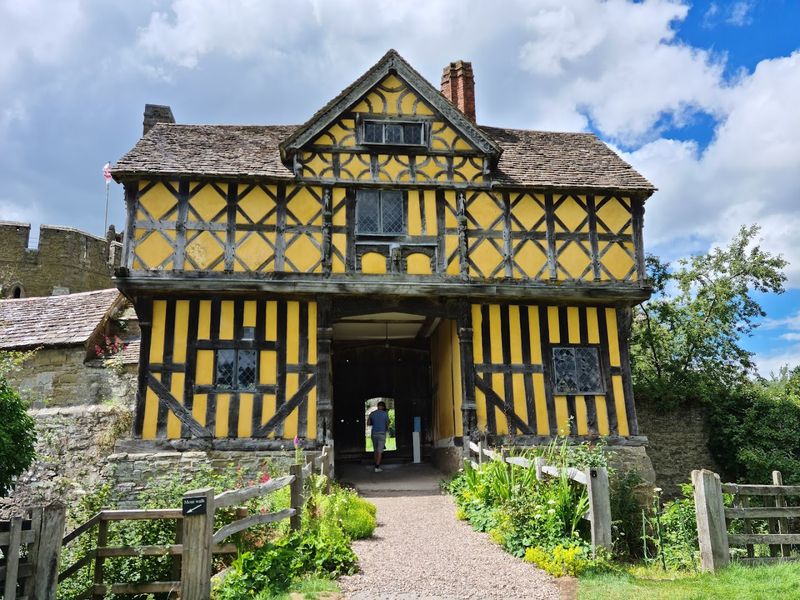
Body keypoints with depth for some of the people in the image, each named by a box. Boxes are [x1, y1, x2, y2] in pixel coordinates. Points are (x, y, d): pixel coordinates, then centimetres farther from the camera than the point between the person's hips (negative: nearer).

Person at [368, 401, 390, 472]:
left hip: (374, 433, 3)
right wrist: (387, 429, 22)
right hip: (382, 433, -3)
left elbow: (369, 424, 10)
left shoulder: (372, 413, 1)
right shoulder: (385, 414, -6)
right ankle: (377, 467, -7)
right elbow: (387, 424, 0)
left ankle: (376, 466, 22)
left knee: (376, 450, 16)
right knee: (380, 451, -2)